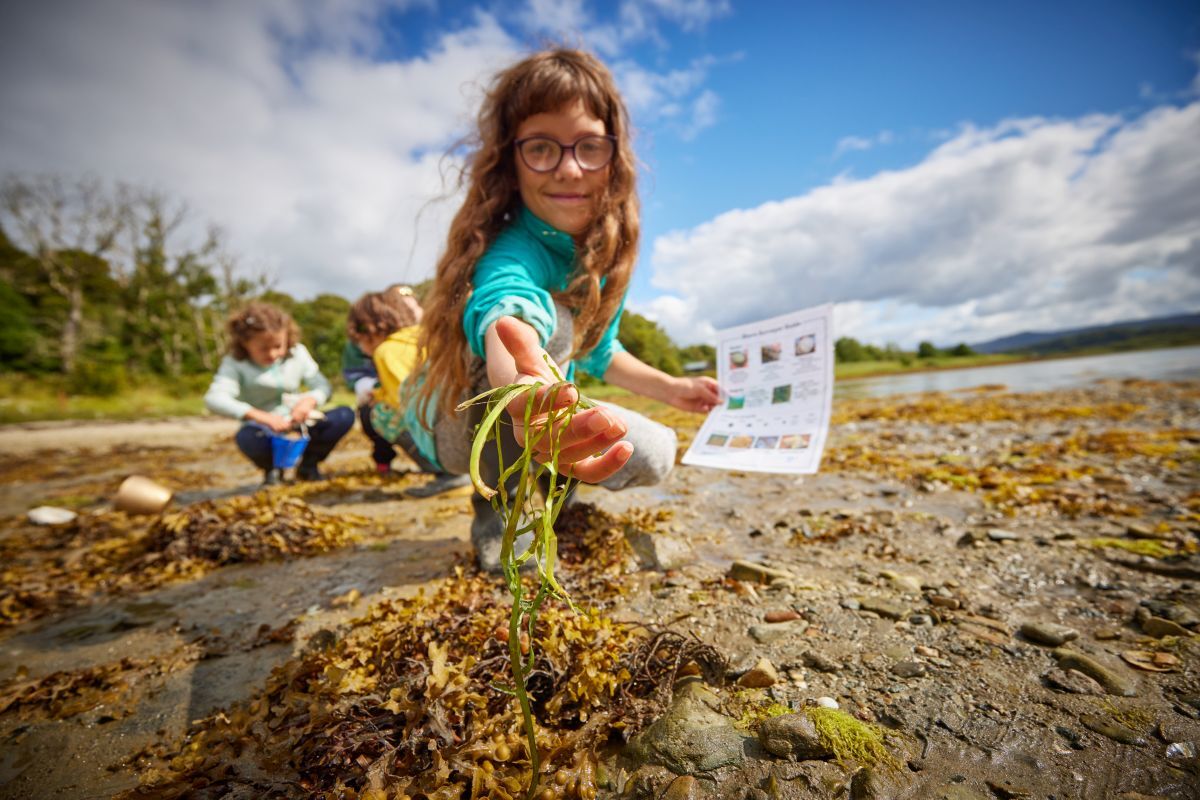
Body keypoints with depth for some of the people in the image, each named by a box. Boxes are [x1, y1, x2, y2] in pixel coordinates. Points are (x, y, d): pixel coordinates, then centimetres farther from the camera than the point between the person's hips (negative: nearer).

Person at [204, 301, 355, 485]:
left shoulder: (297, 353, -1)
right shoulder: (235, 364, -10)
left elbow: (322, 386, 1)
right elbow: (214, 399, -26)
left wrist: (310, 400, -24)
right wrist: (262, 417, -39)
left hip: (299, 427, 3)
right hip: (268, 432, -3)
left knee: (345, 416, -21)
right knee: (247, 436, -39)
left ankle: (308, 466, 3)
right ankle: (272, 469, 0)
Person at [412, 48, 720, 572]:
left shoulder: (605, 250, -8)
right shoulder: (512, 254, -32)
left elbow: (597, 348, 6)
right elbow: (507, 316, -58)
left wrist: (671, 388, 4)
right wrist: (526, 389, -81)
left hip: (559, 410, 6)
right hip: (462, 419, -6)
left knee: (654, 455, -8)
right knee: (549, 315, -34)